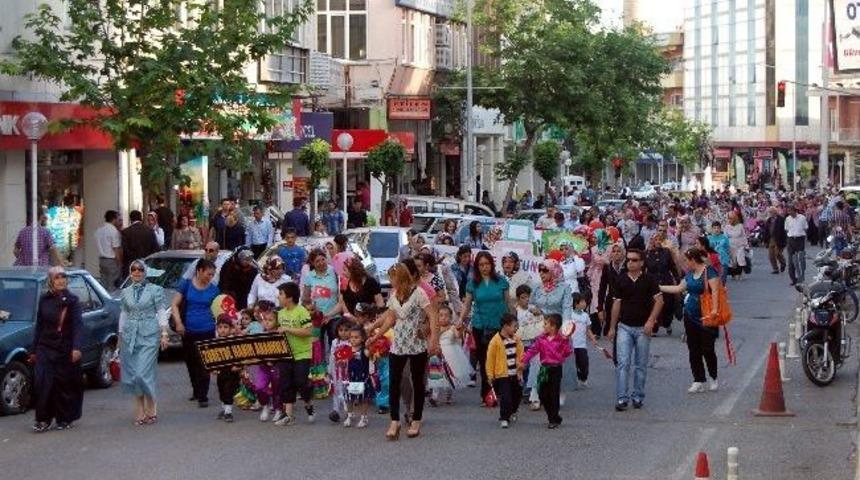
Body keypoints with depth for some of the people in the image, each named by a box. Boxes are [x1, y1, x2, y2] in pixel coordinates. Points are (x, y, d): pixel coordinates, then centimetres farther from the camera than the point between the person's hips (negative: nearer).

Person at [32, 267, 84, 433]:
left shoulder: (72, 300, -3)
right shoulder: (44, 300, 6)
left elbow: (78, 324, -11)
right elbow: (39, 325, 11)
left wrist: (77, 347, -24)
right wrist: (34, 349, 10)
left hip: (65, 349, -2)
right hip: (45, 349, 2)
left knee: (65, 385, 4)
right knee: (42, 383, -8)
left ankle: (64, 419, 18)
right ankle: (43, 420, -3)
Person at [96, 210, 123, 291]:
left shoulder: (99, 230, 8)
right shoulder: (114, 231, -14)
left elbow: (98, 245, 14)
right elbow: (116, 249, -13)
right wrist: (119, 263, -7)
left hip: (101, 260, 7)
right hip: (112, 261, -7)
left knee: (103, 285, 11)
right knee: (112, 286, -4)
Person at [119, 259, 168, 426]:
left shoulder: (155, 290, 1)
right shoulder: (126, 292, 12)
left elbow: (160, 313, 0)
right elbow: (123, 314, 16)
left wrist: (164, 334, -6)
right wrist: (120, 336, 14)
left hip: (149, 336, -4)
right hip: (130, 336, 4)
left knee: (143, 373, -11)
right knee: (132, 375, 2)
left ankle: (150, 410, 3)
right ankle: (140, 410, 11)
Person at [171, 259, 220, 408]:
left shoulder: (213, 289, 3)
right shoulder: (186, 284, 0)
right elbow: (175, 305, 0)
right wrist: (178, 322, -13)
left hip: (207, 331, -1)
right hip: (188, 331, 1)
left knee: (204, 364, -4)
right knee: (191, 362, 13)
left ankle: (203, 396, 0)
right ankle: (196, 391, 31)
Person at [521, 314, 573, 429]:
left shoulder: (561, 339, -9)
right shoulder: (541, 339, 5)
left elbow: (567, 353, -13)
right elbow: (532, 350, 2)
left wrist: (565, 342, -25)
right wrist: (523, 361, -5)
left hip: (555, 369, -5)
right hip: (544, 368, 5)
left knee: (554, 394, 0)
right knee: (542, 393, 7)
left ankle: (554, 419, 10)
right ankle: (552, 416, 23)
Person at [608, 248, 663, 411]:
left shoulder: (649, 280, -3)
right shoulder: (621, 281, 5)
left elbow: (659, 300, -8)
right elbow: (617, 304, 9)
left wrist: (651, 321, -18)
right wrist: (612, 328, 9)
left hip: (643, 328, -1)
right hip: (624, 326, 1)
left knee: (641, 365, 7)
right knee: (622, 364, -7)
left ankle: (638, 397, 18)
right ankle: (621, 398, -7)